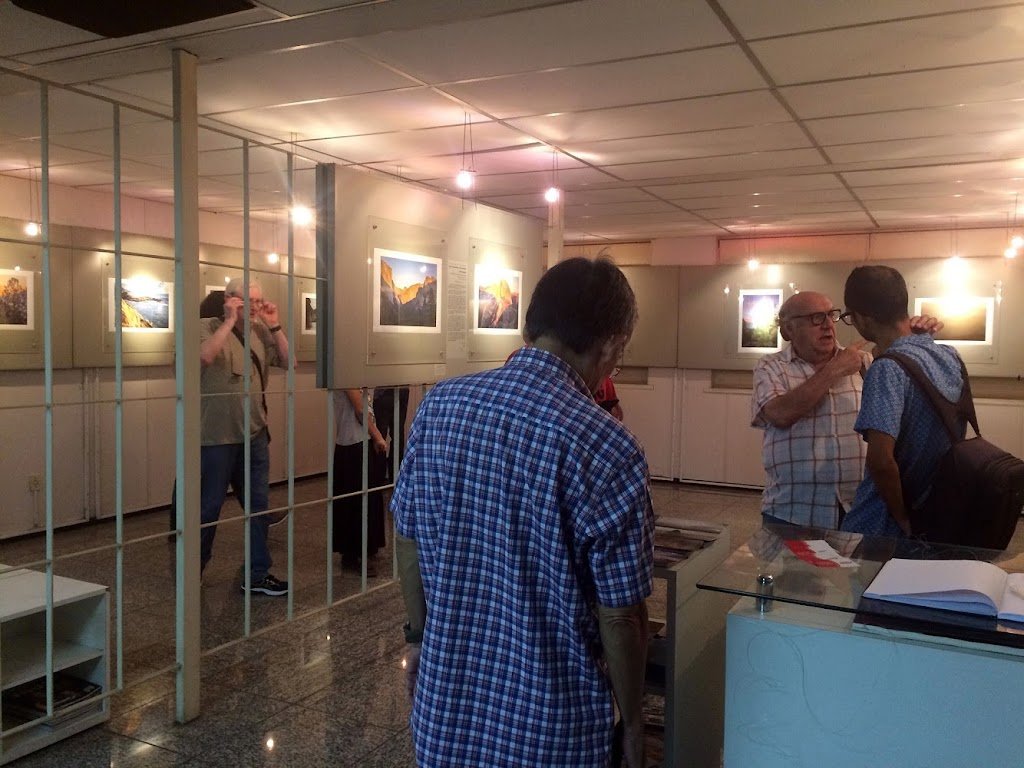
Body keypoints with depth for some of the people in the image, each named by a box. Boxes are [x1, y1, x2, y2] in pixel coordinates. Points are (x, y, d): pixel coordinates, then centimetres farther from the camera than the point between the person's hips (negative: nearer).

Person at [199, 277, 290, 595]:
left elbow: (288, 362, 4)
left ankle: (258, 575, 20)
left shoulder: (260, 331, 8)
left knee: (258, 506, 10)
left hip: (255, 435, 5)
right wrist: (230, 320, -20)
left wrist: (275, 325, -3)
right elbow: (206, 356, -26)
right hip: (217, 437, -5)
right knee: (208, 507, 6)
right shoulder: (207, 327, -6)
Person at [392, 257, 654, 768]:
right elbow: (620, 616, -16)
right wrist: (632, 721, 0)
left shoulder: (439, 404, -8)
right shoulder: (607, 450, -22)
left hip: (444, 707, 4)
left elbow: (408, 543, 2)